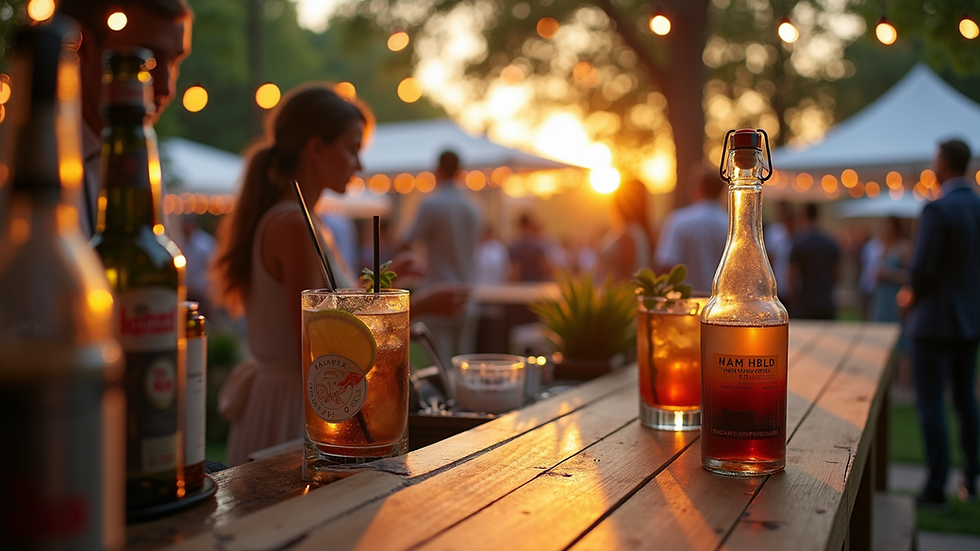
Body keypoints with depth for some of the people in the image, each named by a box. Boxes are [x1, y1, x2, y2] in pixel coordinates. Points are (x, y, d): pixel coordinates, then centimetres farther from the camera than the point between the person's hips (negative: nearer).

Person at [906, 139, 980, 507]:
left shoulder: (937, 209, -17)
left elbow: (923, 267, -20)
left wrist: (915, 297, -1)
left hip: (935, 320, -7)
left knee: (930, 404, -1)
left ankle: (936, 487, 2)